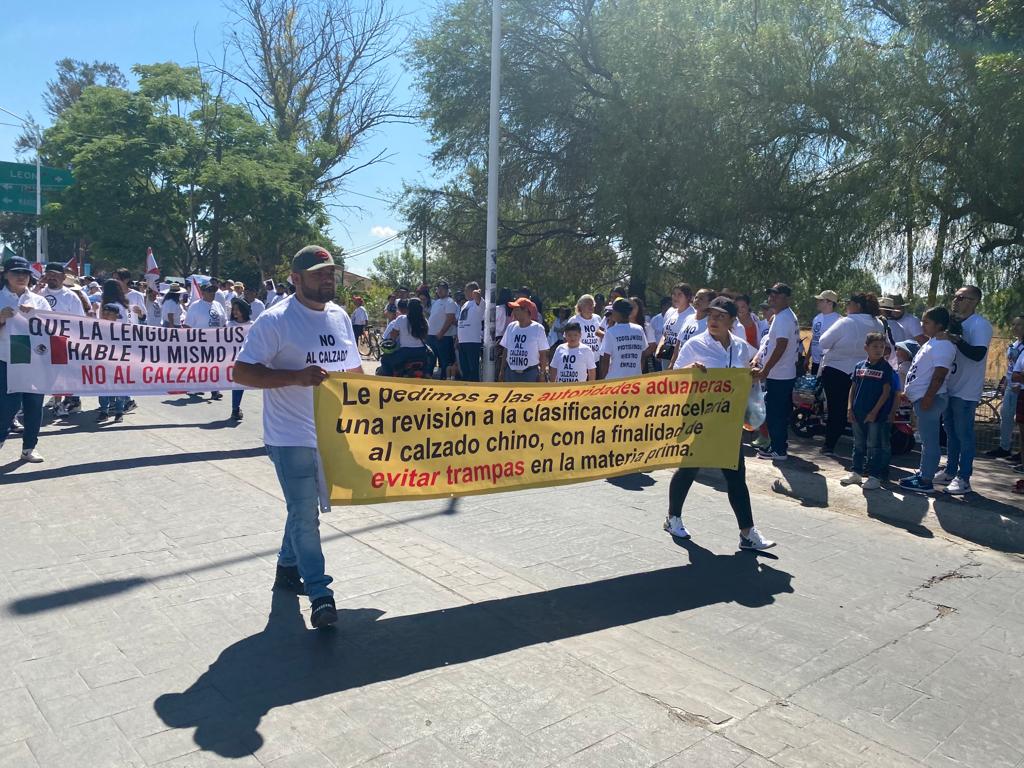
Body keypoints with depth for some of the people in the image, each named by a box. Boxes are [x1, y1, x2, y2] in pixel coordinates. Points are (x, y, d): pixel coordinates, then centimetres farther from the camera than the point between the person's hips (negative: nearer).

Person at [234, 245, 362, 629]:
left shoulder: (340, 316, 8)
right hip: (292, 436, -6)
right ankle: (319, 595, 6)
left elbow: (353, 369, 18)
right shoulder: (275, 320, -12)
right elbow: (242, 372, -15)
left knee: (305, 507, 19)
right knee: (304, 514, -3)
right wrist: (297, 377, -26)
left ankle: (287, 567, 39)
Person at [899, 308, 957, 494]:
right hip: (921, 397, 11)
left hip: (929, 399, -11)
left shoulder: (943, 346, -16)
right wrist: (909, 391, 23)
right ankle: (923, 471, 27)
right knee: (926, 438, 18)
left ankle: (926, 481, -2)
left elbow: (939, 376, -22)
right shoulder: (932, 342, 17)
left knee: (929, 440, -5)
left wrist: (928, 397, -24)